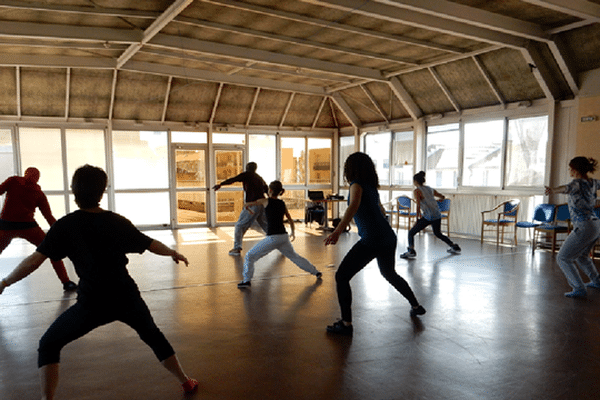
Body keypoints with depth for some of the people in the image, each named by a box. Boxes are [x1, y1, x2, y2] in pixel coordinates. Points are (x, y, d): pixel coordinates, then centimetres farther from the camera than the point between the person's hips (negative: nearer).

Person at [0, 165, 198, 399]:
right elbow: (151, 245, 10)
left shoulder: (65, 226, -5)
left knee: (48, 346, 20)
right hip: (126, 298, 3)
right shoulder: (117, 222, 2)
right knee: (153, 335, 25)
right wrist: (175, 253, 27)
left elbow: (35, 260, -10)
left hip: (92, 303, -3)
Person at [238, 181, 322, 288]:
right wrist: (293, 233, 38)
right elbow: (290, 220, 21)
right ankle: (316, 272, 34)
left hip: (272, 238, -5)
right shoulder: (282, 203, 14)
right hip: (284, 236, 6)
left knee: (250, 256, 6)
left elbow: (247, 205, 11)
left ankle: (246, 280, -2)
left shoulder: (265, 201, 1)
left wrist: (250, 210, 35)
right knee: (294, 256, 25)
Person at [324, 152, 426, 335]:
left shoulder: (357, 184, -5)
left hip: (371, 240, -9)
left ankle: (346, 324, 0)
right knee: (389, 273, 33)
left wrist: (338, 231, -36)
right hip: (389, 237, 9)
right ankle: (416, 306, 44)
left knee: (341, 277, 0)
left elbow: (354, 205, -25)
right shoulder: (372, 187, 19)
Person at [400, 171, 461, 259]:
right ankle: (455, 247, 36)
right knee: (438, 234, 30)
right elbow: (442, 197, 25)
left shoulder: (417, 191, -6)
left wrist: (417, 219, -14)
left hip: (428, 216, -7)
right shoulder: (430, 189, 13)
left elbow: (418, 205, -15)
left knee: (411, 232, 0)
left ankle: (411, 251, -16)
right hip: (437, 215, 7)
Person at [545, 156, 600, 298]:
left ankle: (579, 289, -3)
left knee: (563, 258, -2)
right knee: (581, 255, 32)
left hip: (584, 228, -9)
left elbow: (568, 188, -40)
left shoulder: (578, 183, -15)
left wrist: (554, 190, -61)